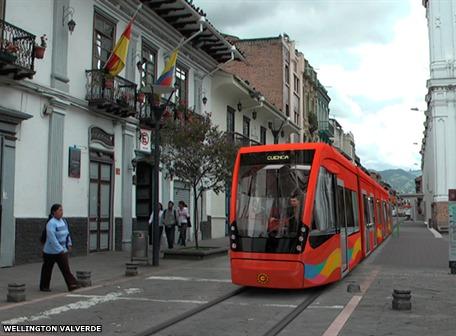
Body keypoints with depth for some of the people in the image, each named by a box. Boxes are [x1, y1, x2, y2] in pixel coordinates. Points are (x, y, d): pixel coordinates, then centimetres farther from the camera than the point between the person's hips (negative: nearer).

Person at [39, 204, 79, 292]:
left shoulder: (63, 221, 5)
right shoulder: (51, 223, -20)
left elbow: (67, 233, 17)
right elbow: (52, 239, -25)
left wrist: (69, 244, 6)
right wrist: (60, 250, -24)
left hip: (62, 250, 7)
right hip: (50, 251, -7)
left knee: (65, 268, 1)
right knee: (47, 269, 6)